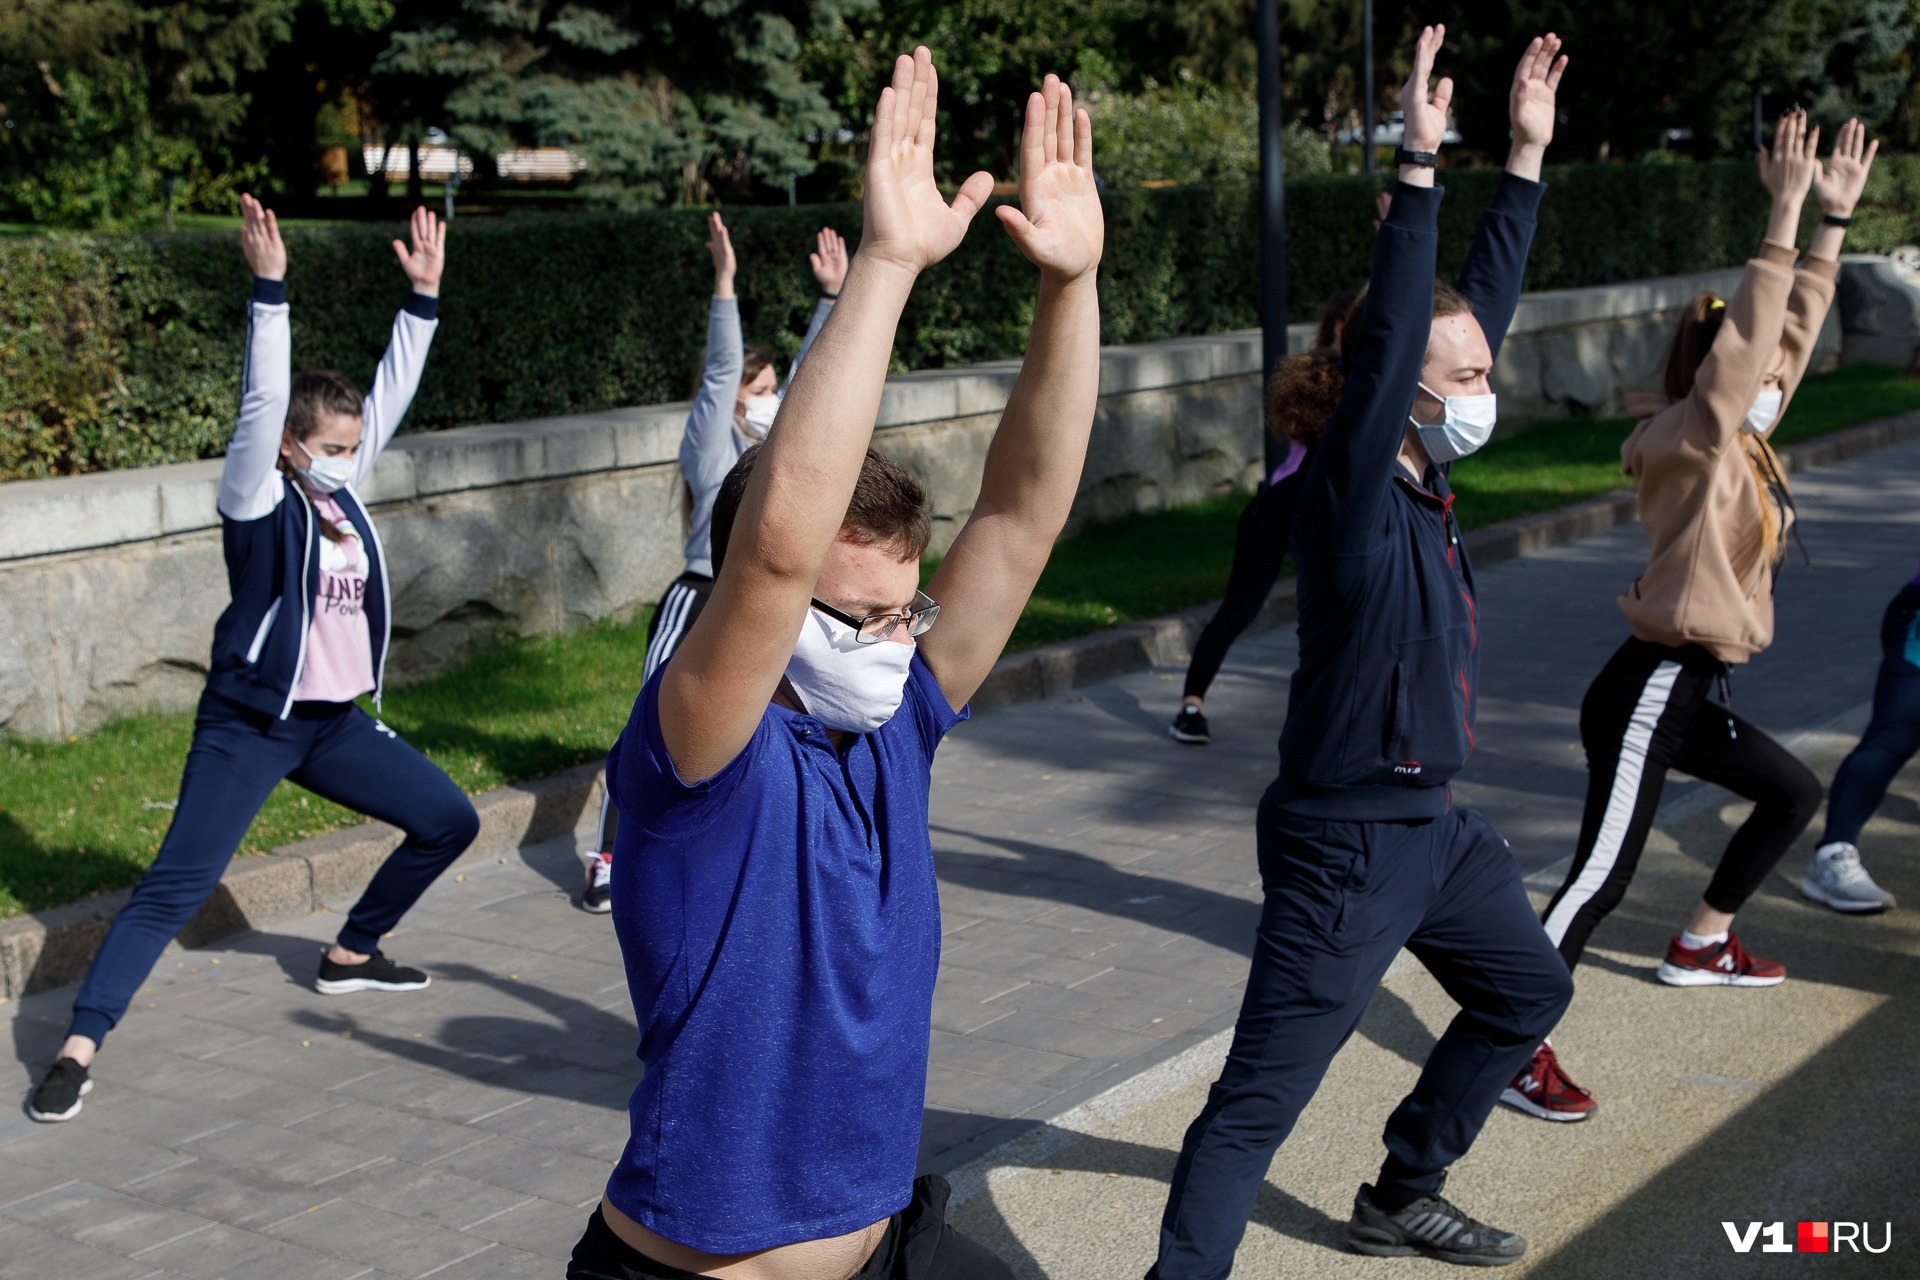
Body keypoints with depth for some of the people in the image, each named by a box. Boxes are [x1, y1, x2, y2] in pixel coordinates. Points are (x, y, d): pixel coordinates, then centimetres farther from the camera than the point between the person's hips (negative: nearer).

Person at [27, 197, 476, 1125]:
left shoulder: (341, 492, 5)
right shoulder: (259, 502, -13)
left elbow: (392, 393, 6)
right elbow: (262, 402, -27)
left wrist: (423, 297, 2)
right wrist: (269, 290, -35)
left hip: (334, 723, 7)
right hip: (248, 725, -7)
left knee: (449, 821, 12)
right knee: (177, 884, -13)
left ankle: (350, 955, 29)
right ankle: (80, 1045, -10)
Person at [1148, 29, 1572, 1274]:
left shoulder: (1426, 478, 4)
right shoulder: (1352, 500, -18)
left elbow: (1482, 300, 9)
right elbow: (1388, 340, -33)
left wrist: (1528, 157, 10)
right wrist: (1419, 170, -35)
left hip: (1435, 823, 10)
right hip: (1348, 843, -10)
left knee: (1529, 990, 27)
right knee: (1260, 1100, -9)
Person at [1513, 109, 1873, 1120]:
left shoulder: (1737, 439, 10)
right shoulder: (1690, 438, -14)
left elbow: (1791, 328, 15)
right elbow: (1745, 336, -26)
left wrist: (1834, 219, 14)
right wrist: (1784, 214, -27)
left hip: (1689, 693, 10)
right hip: (1649, 693, -10)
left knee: (1793, 794, 26)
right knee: (1604, 874, -14)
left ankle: (1701, 944, 40)